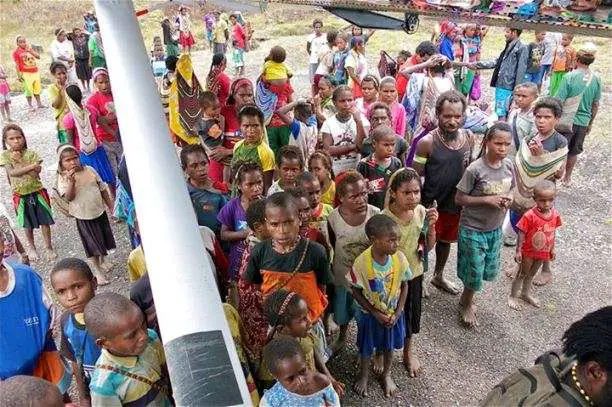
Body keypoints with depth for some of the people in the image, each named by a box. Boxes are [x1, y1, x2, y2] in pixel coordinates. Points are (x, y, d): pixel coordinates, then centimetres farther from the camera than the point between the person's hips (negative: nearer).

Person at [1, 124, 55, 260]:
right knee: (28, 224, 15)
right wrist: (32, 165, -28)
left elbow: (35, 174, -19)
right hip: (21, 195, 0)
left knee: (45, 221, 6)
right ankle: (31, 247, 36)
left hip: (37, 192, 0)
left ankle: (49, 247, 22)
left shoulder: (31, 153, -9)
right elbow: (12, 172, -22)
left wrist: (19, 162, -22)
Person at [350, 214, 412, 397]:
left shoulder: (400, 258, -22)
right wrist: (376, 313, -14)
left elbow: (404, 285, -7)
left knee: (389, 345, 24)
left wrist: (397, 313, -10)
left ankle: (387, 374, 51)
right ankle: (364, 374, 48)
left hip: (393, 313, 2)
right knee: (367, 347, 20)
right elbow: (356, 292, -15)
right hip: (369, 314, -2)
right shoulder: (362, 262, -30)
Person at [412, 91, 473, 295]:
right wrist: (421, 206, -18)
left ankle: (438, 276, 47)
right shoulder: (428, 142, -18)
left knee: (446, 240, 23)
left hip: (456, 203, 5)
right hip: (432, 204, -5)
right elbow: (415, 177, -14)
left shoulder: (469, 138, -4)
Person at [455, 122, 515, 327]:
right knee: (474, 272, 6)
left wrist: (508, 199, -11)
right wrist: (487, 199, -24)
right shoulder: (475, 169, -22)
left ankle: (467, 299, 44)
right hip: (473, 229, -6)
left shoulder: (509, 166, -4)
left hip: (495, 228, 6)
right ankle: (466, 304, 34)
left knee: (489, 270, 18)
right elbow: (459, 198, -16)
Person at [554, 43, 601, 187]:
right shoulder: (596, 79, -1)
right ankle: (567, 178, 35)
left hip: (566, 121, -4)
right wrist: (590, 123, 19)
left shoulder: (569, 77, -16)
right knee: (573, 152, 20)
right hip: (583, 122, 5)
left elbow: (558, 102, -17)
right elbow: (595, 105, 7)